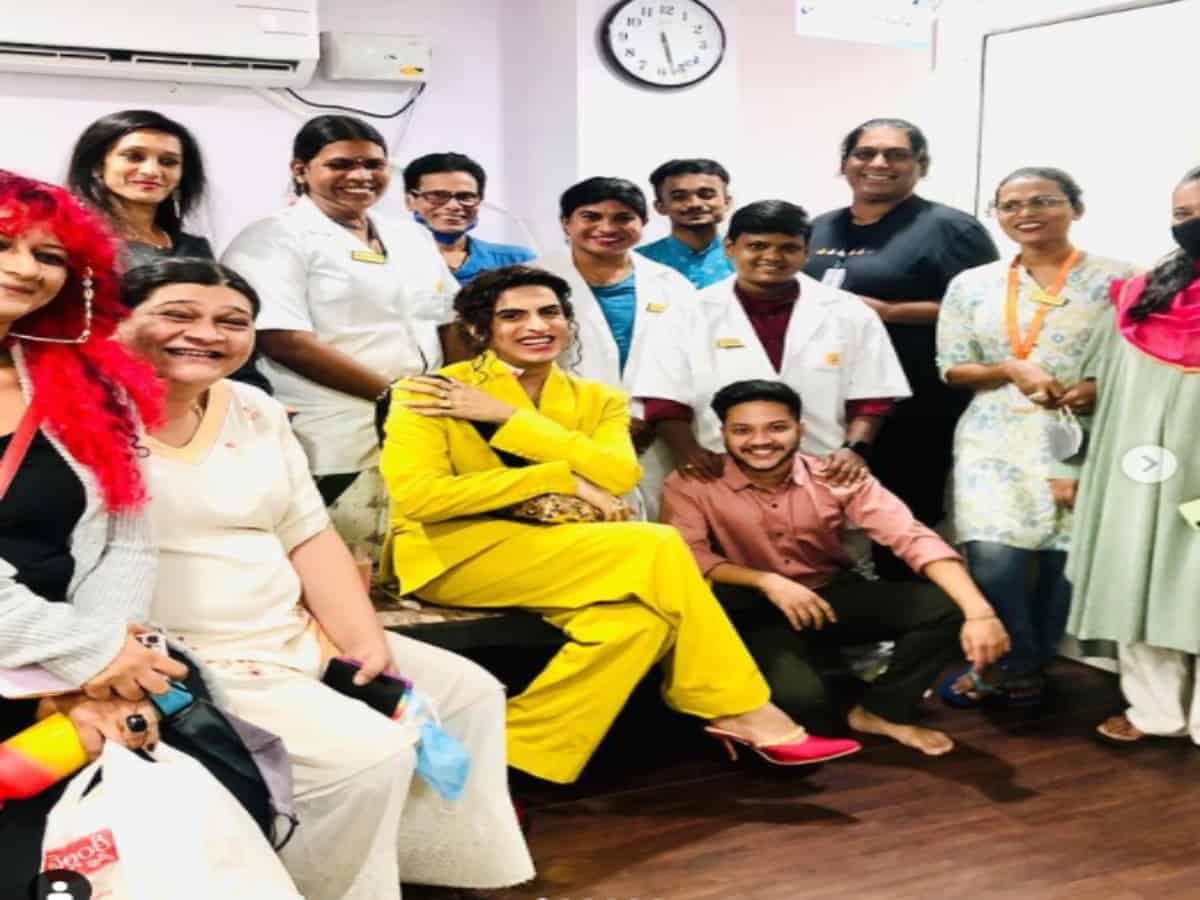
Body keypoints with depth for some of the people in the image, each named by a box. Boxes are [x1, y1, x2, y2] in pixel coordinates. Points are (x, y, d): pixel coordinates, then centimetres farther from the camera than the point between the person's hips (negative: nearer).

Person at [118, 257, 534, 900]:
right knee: (366, 751, -23)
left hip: (296, 640, 9)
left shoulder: (255, 412, 11)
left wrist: (368, 646, 0)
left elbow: (309, 536, 10)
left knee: (468, 692, 10)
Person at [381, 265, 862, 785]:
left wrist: (507, 417, -13)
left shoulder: (596, 400, 10)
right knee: (655, 548, -24)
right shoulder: (429, 396, -1)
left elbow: (619, 476, -10)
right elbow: (416, 496, -18)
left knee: (637, 615, -30)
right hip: (455, 558, -5)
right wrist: (560, 478, -18)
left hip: (567, 560, 5)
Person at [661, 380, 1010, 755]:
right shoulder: (690, 486, -13)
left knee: (945, 607, -17)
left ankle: (882, 711, 5)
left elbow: (913, 538, -19)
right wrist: (768, 582, -33)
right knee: (798, 695, -34)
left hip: (835, 595, 4)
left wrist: (979, 612, -32)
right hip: (758, 613, -3)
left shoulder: (837, 478, -10)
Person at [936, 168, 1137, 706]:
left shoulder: (1117, 279, 2)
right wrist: (1011, 369, -10)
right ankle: (1016, 669, 9)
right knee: (993, 558, -14)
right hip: (996, 438, 1)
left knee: (1066, 557, -1)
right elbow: (952, 368, 8)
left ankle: (1019, 667, 21)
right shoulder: (971, 284, 10)